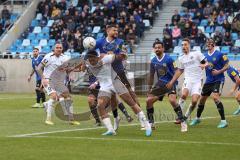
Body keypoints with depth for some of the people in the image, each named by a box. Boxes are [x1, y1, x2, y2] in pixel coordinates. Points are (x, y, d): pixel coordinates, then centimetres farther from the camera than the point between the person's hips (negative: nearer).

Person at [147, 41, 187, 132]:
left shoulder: (168, 59, -14)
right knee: (149, 100, -2)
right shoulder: (153, 61, 3)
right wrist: (149, 89, 14)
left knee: (172, 100, -27)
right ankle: (151, 124, 13)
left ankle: (183, 123, -18)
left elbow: (175, 74, -12)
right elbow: (151, 76, 13)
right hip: (160, 83, 6)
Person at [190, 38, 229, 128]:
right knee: (202, 99, 12)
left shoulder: (219, 55, -9)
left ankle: (223, 121, -21)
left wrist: (219, 71, -20)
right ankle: (197, 118, 34)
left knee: (215, 97, -25)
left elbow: (227, 66, -7)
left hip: (218, 80, -6)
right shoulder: (205, 56, 8)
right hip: (208, 81, 6)